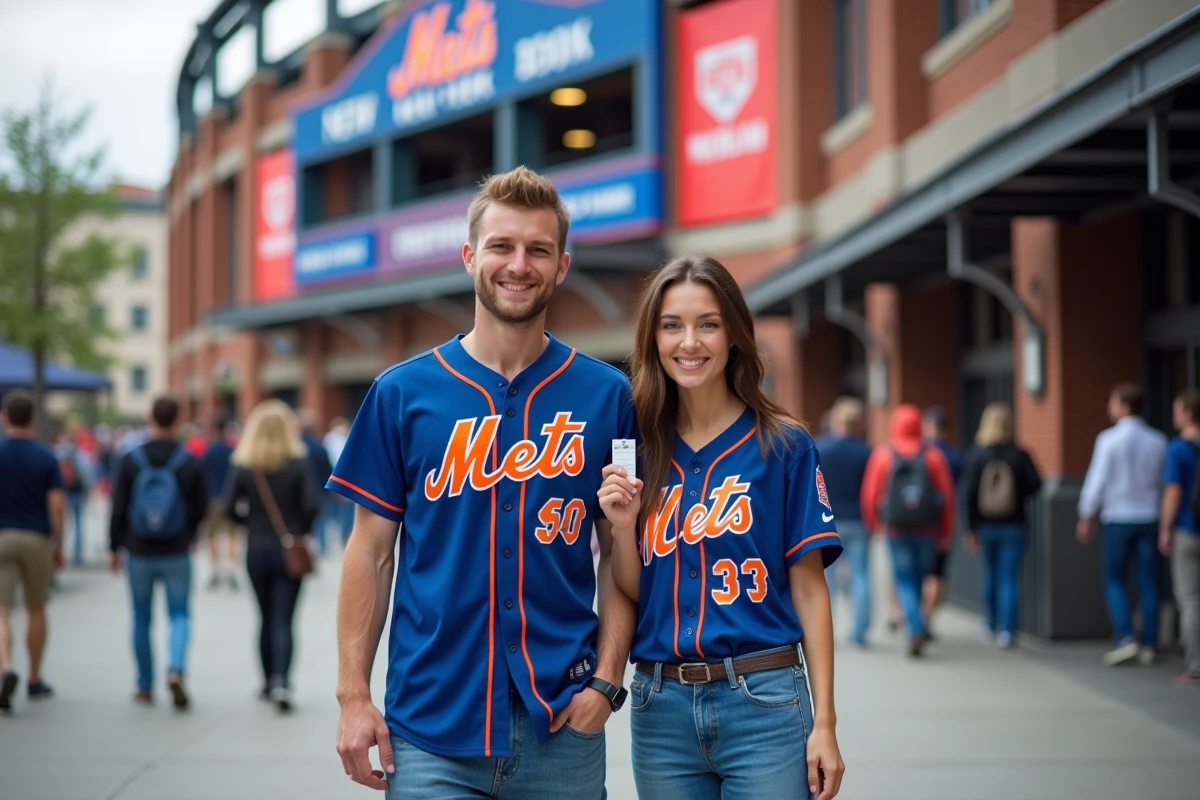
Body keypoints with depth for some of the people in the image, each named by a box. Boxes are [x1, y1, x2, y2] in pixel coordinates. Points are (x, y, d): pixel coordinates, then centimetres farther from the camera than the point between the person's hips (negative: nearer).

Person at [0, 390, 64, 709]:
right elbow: (56, 505, -6)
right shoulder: (46, 457, -3)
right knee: (36, 610, 16)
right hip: (37, 539, 1)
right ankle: (35, 680, 24)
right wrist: (59, 546, 3)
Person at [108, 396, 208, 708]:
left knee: (142, 620, 12)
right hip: (177, 554, -1)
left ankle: (145, 687, 17)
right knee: (180, 615, 8)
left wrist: (114, 548, 7)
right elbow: (201, 507, 1)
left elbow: (118, 508, -3)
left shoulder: (130, 460, -4)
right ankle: (176, 670, -16)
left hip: (139, 553, 1)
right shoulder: (191, 462, -5)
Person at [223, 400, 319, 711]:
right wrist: (302, 531, 3)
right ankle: (281, 681, -19)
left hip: (256, 549, 2)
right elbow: (310, 505, -15)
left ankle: (269, 683, 24)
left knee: (266, 619, 16)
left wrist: (252, 520, 11)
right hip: (289, 550, -2)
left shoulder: (243, 465, -3)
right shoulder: (298, 463, -8)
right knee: (283, 621, -2)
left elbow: (230, 508, -7)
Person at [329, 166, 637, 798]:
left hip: (561, 723, 1)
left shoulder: (606, 395, 2)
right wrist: (353, 695, -3)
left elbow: (619, 554, 5)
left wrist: (606, 681, -5)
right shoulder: (403, 392, 1)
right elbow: (371, 551, 3)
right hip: (430, 723, 0)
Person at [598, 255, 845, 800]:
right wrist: (622, 527, -9)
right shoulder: (637, 452, 6)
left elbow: (809, 591, -2)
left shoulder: (783, 447, -3)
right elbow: (632, 597, 9)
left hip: (763, 700, -3)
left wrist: (824, 721, -6)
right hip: (660, 705, 3)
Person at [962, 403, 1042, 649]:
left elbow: (970, 494, -8)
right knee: (1010, 577, -1)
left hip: (986, 525, 2)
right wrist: (1019, 496, 7)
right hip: (1015, 525, -2)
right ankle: (1007, 630, -9)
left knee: (990, 574, 17)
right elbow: (1035, 483, -15)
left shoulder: (979, 457, -5)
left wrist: (971, 528, -2)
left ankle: (991, 627, 28)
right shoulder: (1020, 456, -7)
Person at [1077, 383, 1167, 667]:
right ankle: (1148, 645, 5)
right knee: (1149, 584, 6)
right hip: (1149, 518, 3)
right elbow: (1165, 482, 7)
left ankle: (1125, 638, -6)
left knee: (1114, 581, 7)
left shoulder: (1109, 439, -9)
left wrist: (1086, 517, 1)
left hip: (1118, 519, -3)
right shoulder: (1158, 441, 2)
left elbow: (1097, 480, -8)